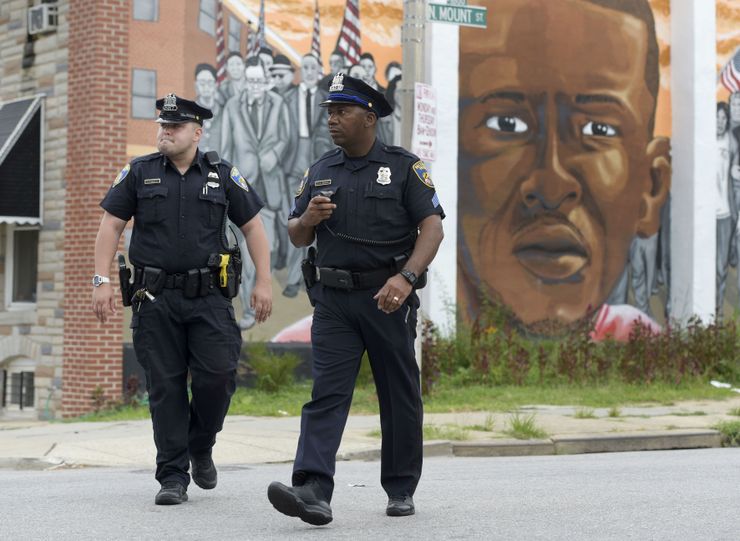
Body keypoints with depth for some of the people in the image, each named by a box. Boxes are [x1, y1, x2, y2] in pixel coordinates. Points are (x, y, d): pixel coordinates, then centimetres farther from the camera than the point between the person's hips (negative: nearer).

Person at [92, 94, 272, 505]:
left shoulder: (223, 175, 7)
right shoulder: (138, 173, 7)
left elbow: (252, 227, 10)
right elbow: (110, 225, 6)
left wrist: (263, 282, 2)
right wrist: (102, 281, -3)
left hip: (209, 298, 0)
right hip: (156, 300, 0)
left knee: (218, 376, -9)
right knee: (165, 387, 0)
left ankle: (201, 447, 19)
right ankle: (173, 477, 6)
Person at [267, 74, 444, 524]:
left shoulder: (404, 167, -1)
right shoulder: (320, 172, 12)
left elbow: (432, 227, -10)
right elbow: (297, 237, 17)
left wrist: (405, 277, -24)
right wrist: (307, 219, -7)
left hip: (387, 299, -3)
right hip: (334, 301, 3)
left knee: (399, 397, 7)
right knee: (326, 393, -9)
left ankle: (401, 490, 20)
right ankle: (313, 492, -20)